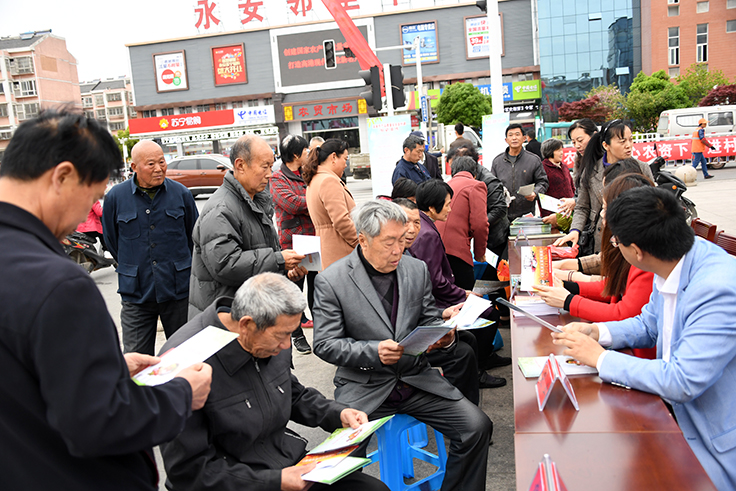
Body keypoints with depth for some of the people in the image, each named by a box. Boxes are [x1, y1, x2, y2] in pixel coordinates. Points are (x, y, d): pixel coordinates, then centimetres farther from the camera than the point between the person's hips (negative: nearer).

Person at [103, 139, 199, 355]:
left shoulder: (181, 193, 0)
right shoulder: (116, 196, -3)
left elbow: (194, 236, 12)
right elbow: (111, 240, 11)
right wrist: (133, 266, 13)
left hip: (178, 290, 1)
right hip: (136, 294, -1)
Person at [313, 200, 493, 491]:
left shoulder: (417, 270, 5)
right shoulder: (331, 281, -8)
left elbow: (430, 321, 12)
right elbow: (325, 344, -9)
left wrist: (444, 336, -12)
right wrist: (374, 351, -23)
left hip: (416, 377, 4)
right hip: (364, 386, -3)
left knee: (477, 426, -9)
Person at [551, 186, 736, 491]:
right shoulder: (672, 263, -4)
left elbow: (682, 382, -31)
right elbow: (648, 325, 13)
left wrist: (600, 357, -21)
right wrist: (596, 332, -6)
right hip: (675, 412, 7)